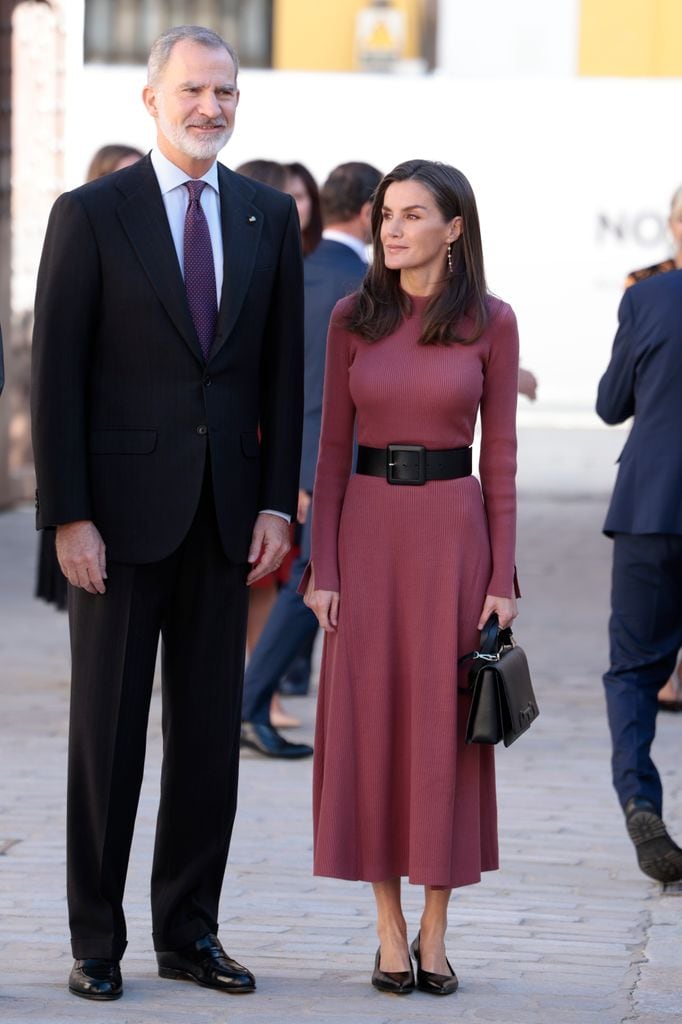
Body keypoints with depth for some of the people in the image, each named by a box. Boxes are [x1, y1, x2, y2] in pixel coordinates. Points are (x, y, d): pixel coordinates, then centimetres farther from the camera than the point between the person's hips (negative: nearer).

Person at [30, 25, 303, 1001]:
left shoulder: (269, 216, 8)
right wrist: (67, 517, -12)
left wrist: (277, 502, 2)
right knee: (107, 729, 2)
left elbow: (283, 370, 9)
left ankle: (189, 931, 16)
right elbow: (56, 373, -7)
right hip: (120, 509, -4)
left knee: (211, 729, 7)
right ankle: (97, 941, 9)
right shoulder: (91, 214, -5)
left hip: (224, 511, 4)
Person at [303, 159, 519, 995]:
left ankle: (434, 935, 12)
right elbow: (333, 447, 5)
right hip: (368, 527, 1)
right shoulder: (353, 318, 3)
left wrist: (502, 576, -4)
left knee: (444, 727, 1)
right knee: (369, 722, 1)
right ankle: (390, 935, 10)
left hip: (452, 529, -1)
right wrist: (321, 568, -3)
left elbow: (500, 454, 1)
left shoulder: (490, 322, -1)